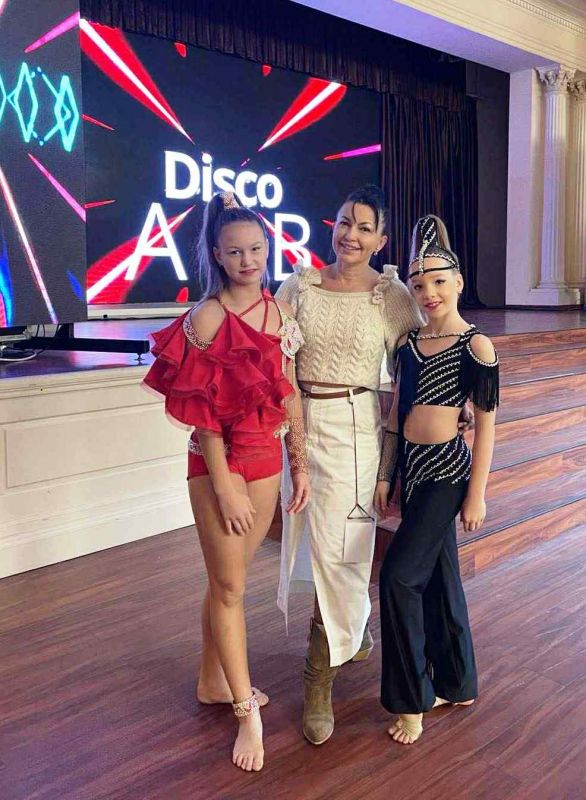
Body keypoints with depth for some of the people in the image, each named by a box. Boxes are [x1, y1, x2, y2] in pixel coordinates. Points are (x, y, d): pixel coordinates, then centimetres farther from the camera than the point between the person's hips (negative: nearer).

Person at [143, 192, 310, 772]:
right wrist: (225, 488, -15)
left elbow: (289, 394, 7)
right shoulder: (207, 319, -14)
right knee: (229, 586, 6)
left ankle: (213, 681, 38)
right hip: (219, 463, -6)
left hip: (267, 459, 6)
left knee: (229, 579, 19)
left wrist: (300, 464, 6)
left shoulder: (279, 310, 4)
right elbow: (203, 415, -15)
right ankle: (246, 713, 20)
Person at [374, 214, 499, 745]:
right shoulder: (409, 343, 8)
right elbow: (396, 415, 10)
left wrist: (477, 494, -9)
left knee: (400, 574, -9)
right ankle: (455, 684, 32)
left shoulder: (476, 347, -9)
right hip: (411, 466, 6)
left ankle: (412, 699, 8)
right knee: (438, 577, 15)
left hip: (448, 470, -6)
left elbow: (486, 424, -8)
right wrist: (385, 476, 9)